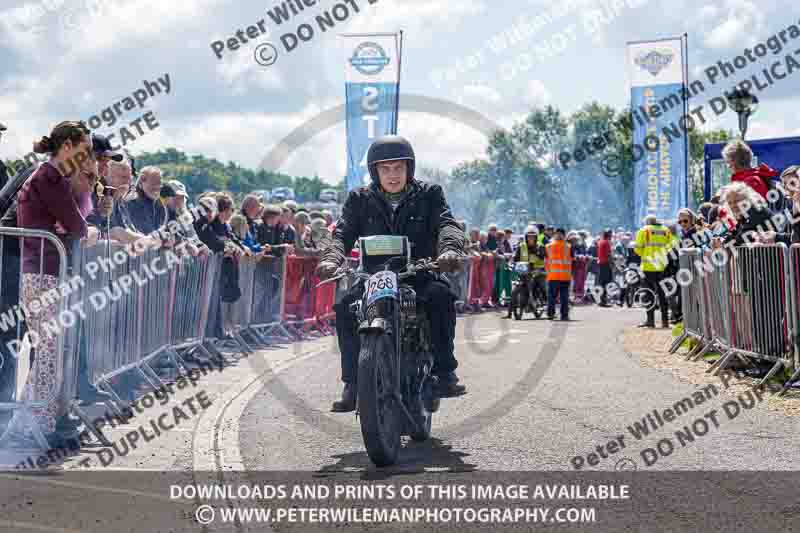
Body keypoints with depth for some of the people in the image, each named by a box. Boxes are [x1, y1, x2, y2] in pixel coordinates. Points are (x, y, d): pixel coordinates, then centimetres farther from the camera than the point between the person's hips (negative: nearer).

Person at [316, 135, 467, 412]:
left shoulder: (428, 195, 5)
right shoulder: (360, 200, 8)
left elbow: (447, 224, -12)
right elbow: (343, 233, -5)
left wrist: (449, 248, -36)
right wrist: (331, 258, -28)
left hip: (419, 274, -1)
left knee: (441, 295, -33)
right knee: (346, 306, -27)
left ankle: (444, 371, -24)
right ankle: (353, 383, -21)